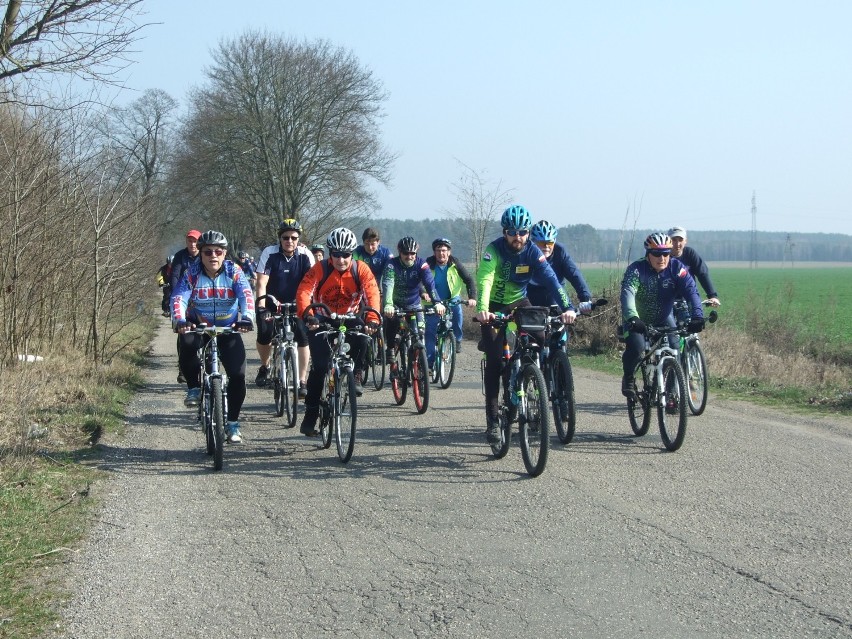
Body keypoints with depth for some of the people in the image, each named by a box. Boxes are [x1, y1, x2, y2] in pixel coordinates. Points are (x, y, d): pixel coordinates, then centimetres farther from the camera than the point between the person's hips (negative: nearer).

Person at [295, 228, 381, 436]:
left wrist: (373, 319, -43)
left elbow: (372, 293, -25)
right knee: (319, 366, -13)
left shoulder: (361, 269, -12)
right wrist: (308, 316, -47)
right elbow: (303, 292, -28)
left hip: (349, 317, 1)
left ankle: (356, 375, -7)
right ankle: (310, 415, -3)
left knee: (361, 338, -33)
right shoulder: (320, 269, -16)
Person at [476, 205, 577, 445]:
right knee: (494, 361, -12)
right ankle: (492, 421, -10)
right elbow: (484, 280, -37)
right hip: (494, 306, -3)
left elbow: (550, 280, -26)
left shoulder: (533, 252, -15)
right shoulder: (494, 250, -23)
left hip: (518, 301, 3)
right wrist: (482, 309, -55)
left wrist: (567, 307, -41)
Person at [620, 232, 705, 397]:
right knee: (636, 347, -26)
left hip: (663, 318, 3)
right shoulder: (636, 270, -23)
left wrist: (697, 316, -44)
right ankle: (628, 378, 3)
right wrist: (632, 318, -56)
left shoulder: (676, 267, -17)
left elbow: (691, 291, -27)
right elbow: (627, 293, -38)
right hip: (638, 319, -3)